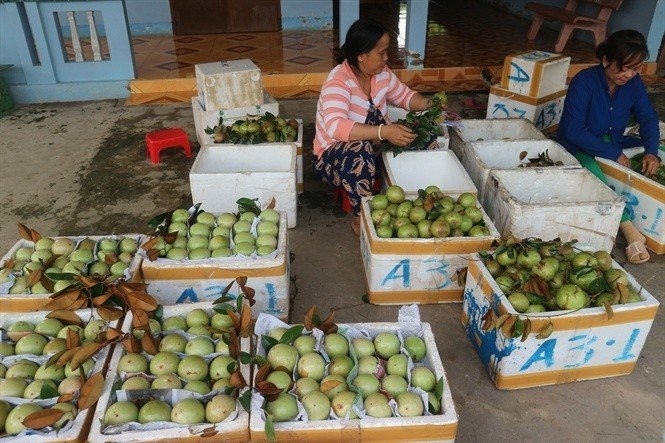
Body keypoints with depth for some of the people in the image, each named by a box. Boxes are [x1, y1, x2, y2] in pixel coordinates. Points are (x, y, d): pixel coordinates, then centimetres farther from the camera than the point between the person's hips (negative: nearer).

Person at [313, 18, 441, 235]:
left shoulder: (382, 73, -3)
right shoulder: (339, 80, -25)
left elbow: (404, 96, 13)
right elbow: (336, 127, -39)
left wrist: (430, 105, -6)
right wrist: (383, 131, -47)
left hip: (371, 149, 7)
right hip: (333, 156, -7)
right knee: (361, 151, -39)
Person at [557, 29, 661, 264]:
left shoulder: (634, 83, -3)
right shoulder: (584, 81, -21)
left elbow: (648, 117, 5)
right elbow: (573, 131, -25)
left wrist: (651, 152, -14)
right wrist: (613, 154, -27)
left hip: (614, 142, 7)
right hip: (578, 146, -7)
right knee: (593, 173, -39)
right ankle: (631, 232, -40)